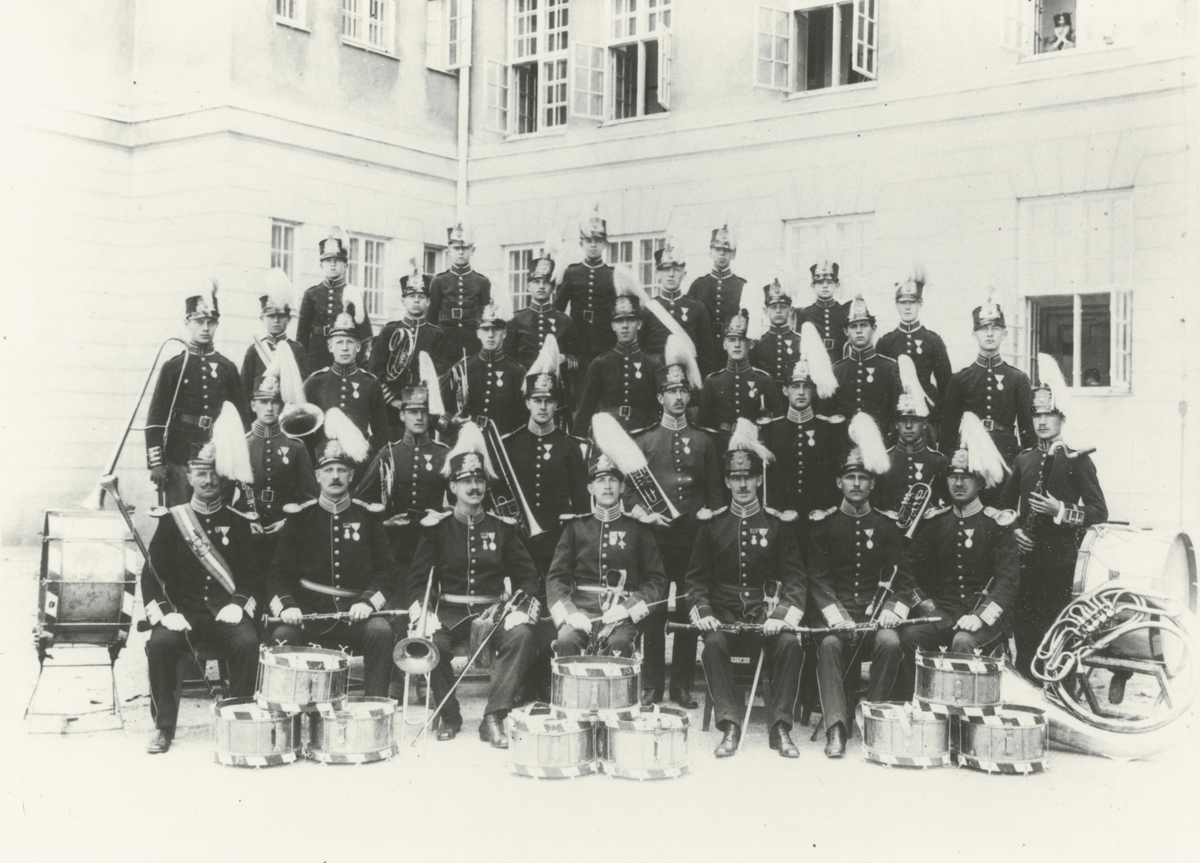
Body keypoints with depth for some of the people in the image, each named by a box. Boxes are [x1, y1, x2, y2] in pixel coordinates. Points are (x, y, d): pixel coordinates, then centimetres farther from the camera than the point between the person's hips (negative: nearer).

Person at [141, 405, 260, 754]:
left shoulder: (238, 523, 11)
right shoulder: (170, 520, 9)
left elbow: (252, 574, 8)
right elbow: (152, 573, 3)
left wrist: (237, 605, -11)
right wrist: (164, 613, -13)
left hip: (227, 612, 0)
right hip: (181, 611, 0)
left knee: (247, 642, -29)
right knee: (161, 642, -30)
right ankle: (164, 726, -15)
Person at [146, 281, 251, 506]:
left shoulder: (227, 368, 9)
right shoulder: (173, 367, 2)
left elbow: (242, 416, 13)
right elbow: (155, 417, 0)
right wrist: (155, 462, -6)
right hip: (179, 458, -2)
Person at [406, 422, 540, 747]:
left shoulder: (502, 527, 9)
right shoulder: (437, 527, 6)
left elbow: (526, 574, 10)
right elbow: (419, 577, 4)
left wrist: (525, 605, -10)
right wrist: (421, 611, -15)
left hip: (494, 610, 1)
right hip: (449, 611, 0)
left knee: (522, 635, -31)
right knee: (428, 640, -32)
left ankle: (494, 718, -24)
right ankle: (449, 715, -7)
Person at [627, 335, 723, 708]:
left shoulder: (704, 441, 12)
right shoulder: (643, 439, 8)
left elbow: (716, 490, 13)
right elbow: (629, 488, 6)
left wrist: (709, 513, -5)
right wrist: (642, 511, -11)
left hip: (693, 535, 1)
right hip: (655, 535, -1)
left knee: (689, 611, 4)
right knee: (652, 612, 0)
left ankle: (682, 687, 12)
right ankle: (651, 687, 8)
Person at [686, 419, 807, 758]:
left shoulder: (778, 524, 7)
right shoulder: (712, 524, 9)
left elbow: (795, 577, 3)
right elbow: (697, 576, 8)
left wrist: (783, 615, -14)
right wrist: (703, 612, -10)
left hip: (767, 615, 0)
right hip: (723, 616, 0)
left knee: (790, 644, -29)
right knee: (713, 644, -31)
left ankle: (780, 727, -19)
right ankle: (730, 726, -25)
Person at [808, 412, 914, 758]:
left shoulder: (886, 526, 12)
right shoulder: (824, 525, 8)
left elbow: (902, 576, 7)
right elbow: (817, 577, -1)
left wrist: (893, 610, -12)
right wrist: (836, 616, -17)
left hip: (875, 613, 1)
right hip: (836, 611, -1)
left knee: (890, 642, -30)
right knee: (830, 644, -32)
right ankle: (836, 728, -33)